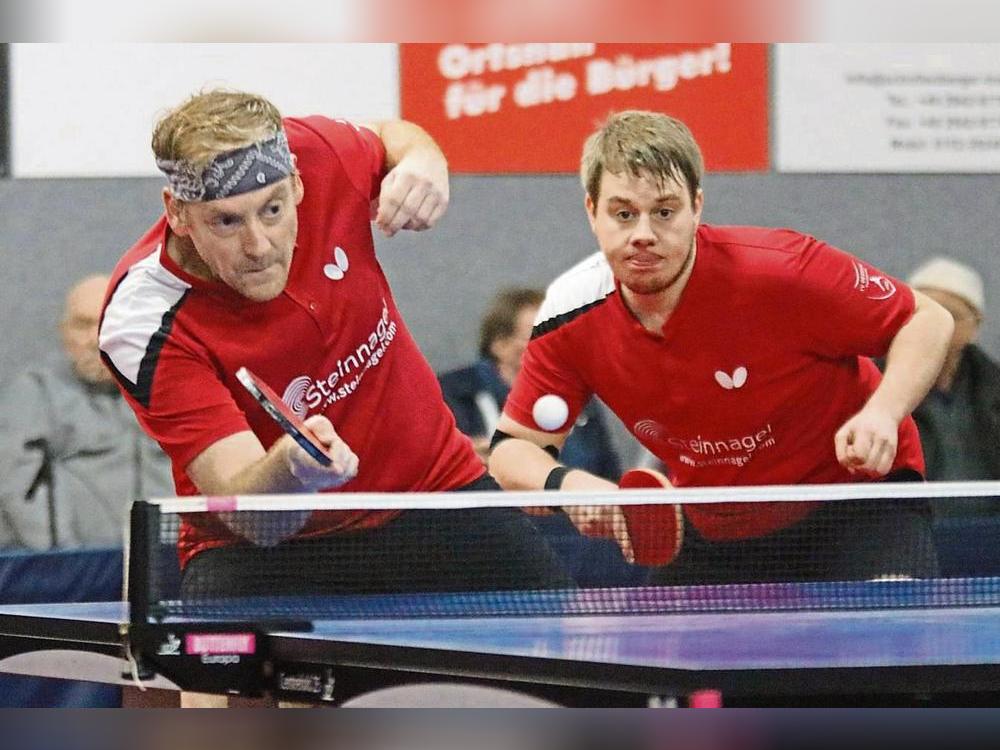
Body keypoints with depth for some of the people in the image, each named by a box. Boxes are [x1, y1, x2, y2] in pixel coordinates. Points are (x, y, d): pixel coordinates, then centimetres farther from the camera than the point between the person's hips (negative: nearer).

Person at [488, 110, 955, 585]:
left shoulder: (781, 270, -26)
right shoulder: (572, 315, -14)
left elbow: (928, 320, -15)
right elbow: (513, 447, -4)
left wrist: (882, 413, -33)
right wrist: (563, 483, -28)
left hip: (856, 488, -4)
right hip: (716, 532, 5)